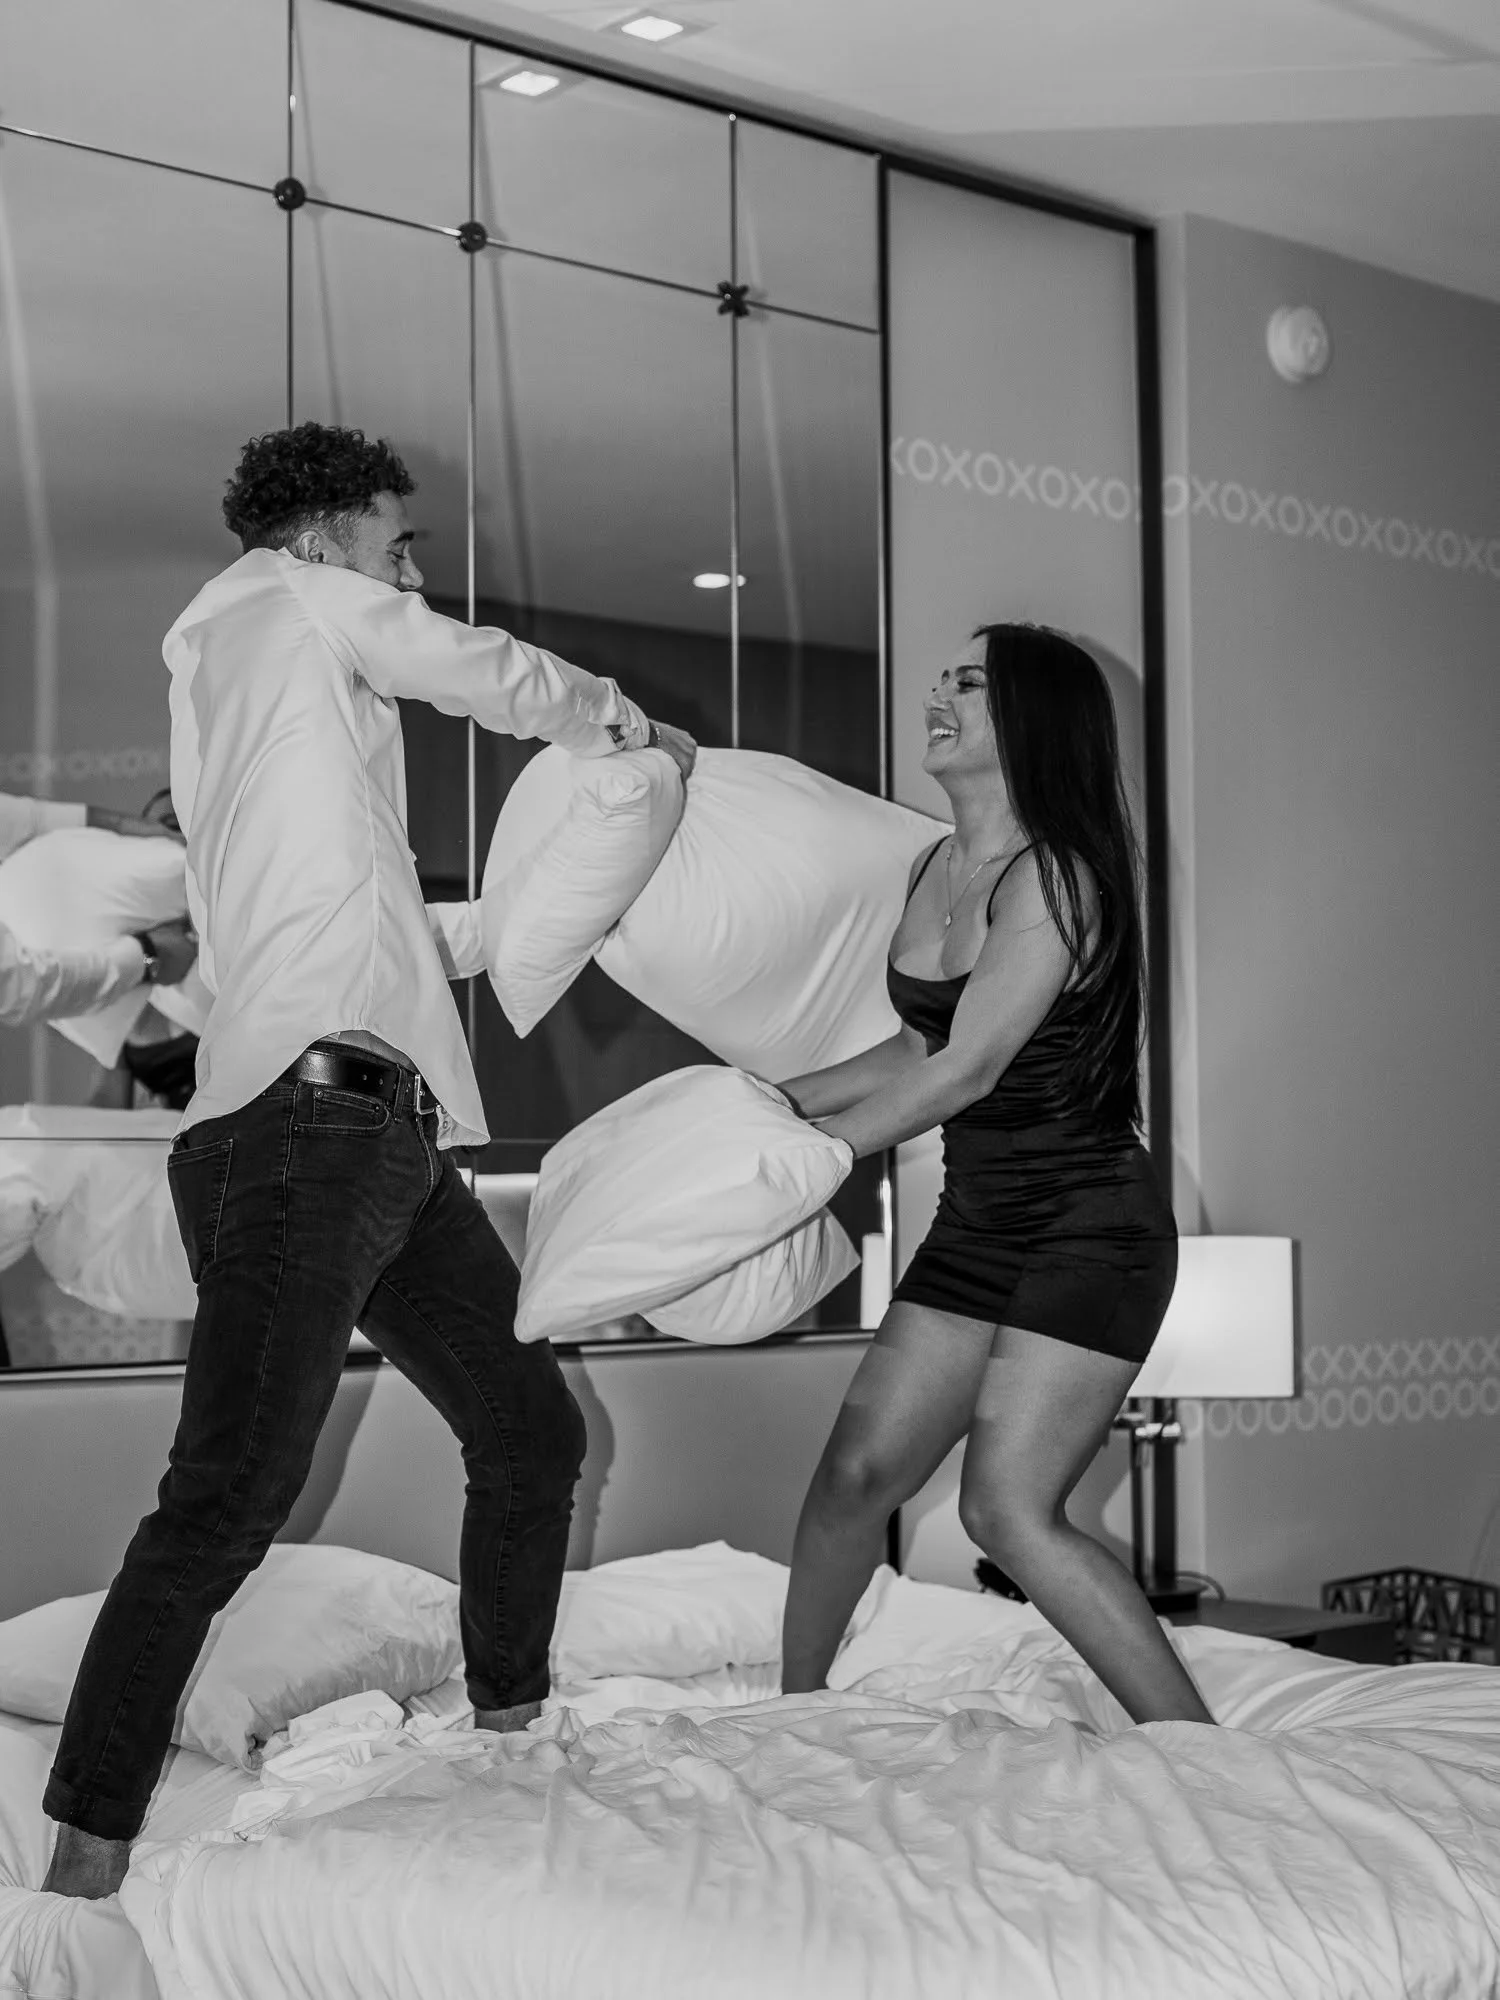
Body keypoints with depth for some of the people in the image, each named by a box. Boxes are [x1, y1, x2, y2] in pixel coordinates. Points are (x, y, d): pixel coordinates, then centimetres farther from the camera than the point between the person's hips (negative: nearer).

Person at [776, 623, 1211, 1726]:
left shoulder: (1053, 877, -18)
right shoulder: (935, 868, 8)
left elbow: (965, 1071, -20)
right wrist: (776, 1100, 16)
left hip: (1091, 1229, -8)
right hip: (979, 1222, 8)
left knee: (1010, 1507, -14)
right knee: (859, 1468, 8)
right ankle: (796, 1706, 27)